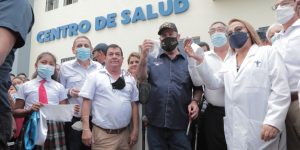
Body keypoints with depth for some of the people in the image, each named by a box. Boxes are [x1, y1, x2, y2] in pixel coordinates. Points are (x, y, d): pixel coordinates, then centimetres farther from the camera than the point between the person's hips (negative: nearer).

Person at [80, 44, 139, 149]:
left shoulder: (130, 78, 7)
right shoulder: (95, 76, -3)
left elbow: (134, 104, 8)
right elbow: (86, 101, -6)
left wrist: (135, 130, 5)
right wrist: (86, 129, -12)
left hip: (124, 133, 4)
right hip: (102, 134, -3)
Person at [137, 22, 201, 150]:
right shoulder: (152, 60, 7)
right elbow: (141, 79, -9)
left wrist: (194, 101, -10)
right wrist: (143, 56, -23)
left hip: (180, 124, 0)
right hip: (155, 123, 1)